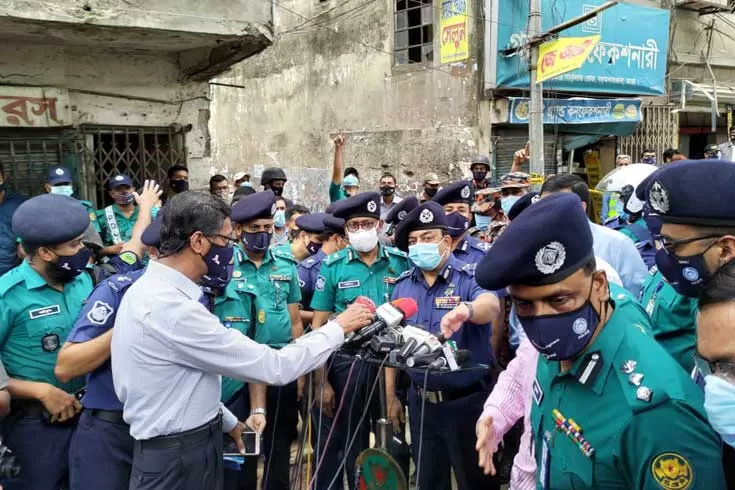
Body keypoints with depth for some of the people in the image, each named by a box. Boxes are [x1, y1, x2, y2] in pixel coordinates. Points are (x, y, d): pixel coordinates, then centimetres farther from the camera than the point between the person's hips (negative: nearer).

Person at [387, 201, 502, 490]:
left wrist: (465, 311, -59)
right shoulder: (402, 285, 2)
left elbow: (491, 306, -36)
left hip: (468, 401, -4)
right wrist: (391, 396, 9)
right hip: (421, 401, 5)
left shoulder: (471, 277, -13)